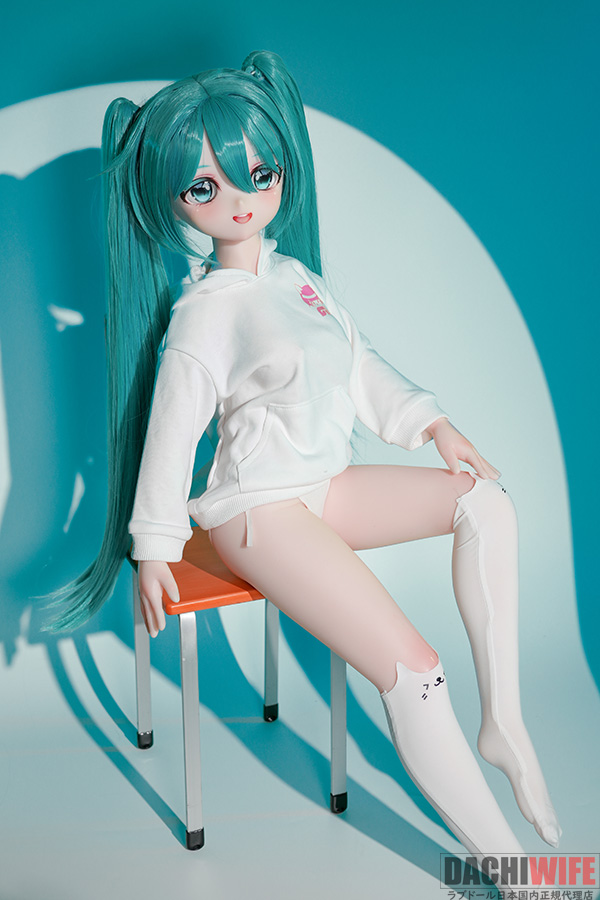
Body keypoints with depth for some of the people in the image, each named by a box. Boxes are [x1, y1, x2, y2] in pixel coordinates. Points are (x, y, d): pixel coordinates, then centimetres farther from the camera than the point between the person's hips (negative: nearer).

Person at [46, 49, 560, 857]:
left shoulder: (293, 272, 9)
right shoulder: (204, 312, -15)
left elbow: (359, 364, 17)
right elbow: (170, 427, -13)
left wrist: (434, 425, 10)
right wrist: (154, 548, -9)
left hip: (323, 487, 9)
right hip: (258, 511, -8)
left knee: (486, 501, -3)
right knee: (412, 670, -18)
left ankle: (503, 722, 0)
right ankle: (504, 858, -4)